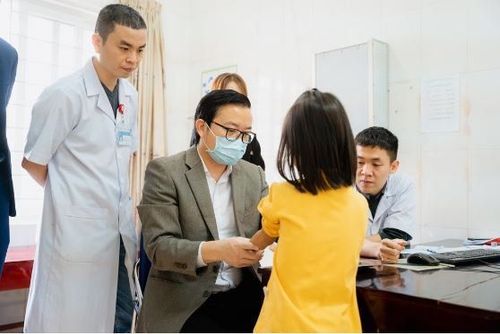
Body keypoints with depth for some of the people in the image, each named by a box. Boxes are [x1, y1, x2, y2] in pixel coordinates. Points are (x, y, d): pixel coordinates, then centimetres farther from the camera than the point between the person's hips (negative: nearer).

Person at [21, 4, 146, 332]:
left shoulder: (131, 96, 7)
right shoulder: (64, 95, -12)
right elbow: (33, 162, -5)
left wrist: (123, 202, 11)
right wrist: (71, 197, 6)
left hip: (122, 230, 6)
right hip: (77, 233, -6)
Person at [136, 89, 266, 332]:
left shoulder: (255, 175, 9)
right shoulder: (164, 171, -6)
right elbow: (158, 246, -14)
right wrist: (215, 250, -30)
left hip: (244, 300, 4)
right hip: (184, 306, -4)